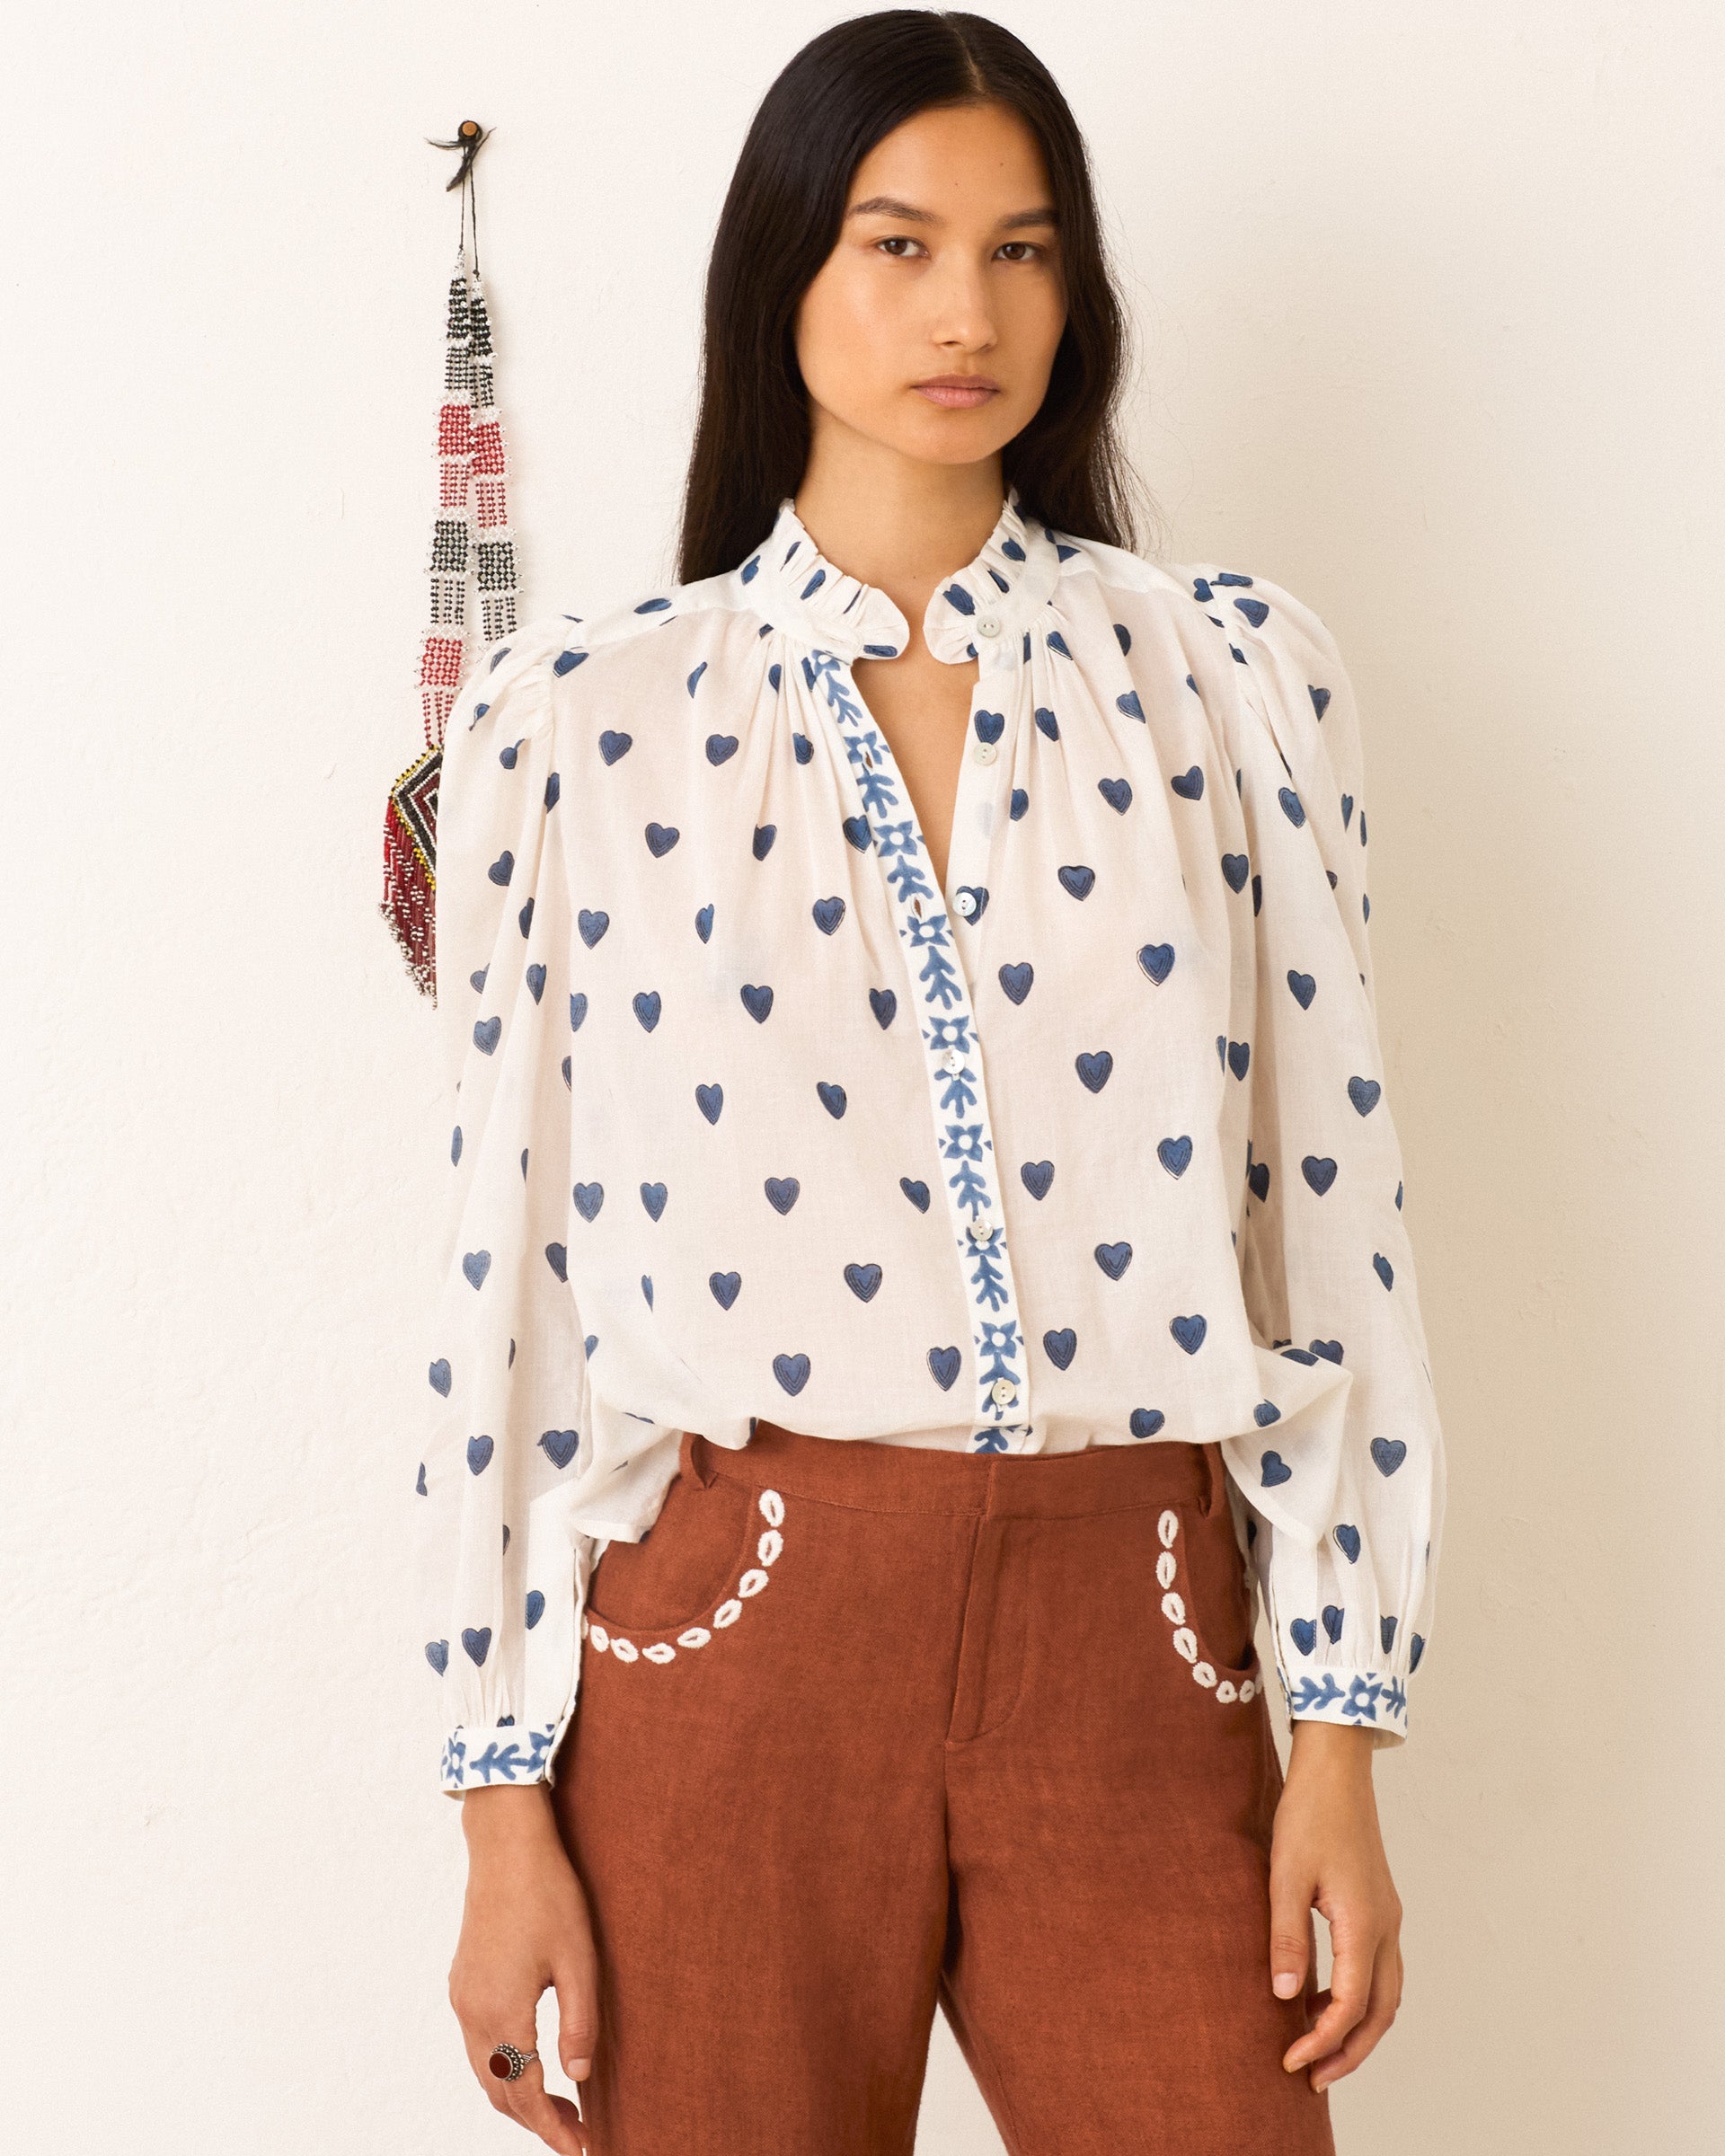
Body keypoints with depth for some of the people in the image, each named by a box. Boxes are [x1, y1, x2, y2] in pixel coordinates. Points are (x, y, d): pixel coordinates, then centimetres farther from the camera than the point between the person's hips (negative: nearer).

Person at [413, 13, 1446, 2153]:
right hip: (728, 1647, -1)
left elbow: (1333, 1205, 4)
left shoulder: (1233, 671, 5)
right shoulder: (576, 714, 2)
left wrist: (1343, 1735, 1)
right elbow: (510, 1263, 2)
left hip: (1136, 1651, 1)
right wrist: (503, 1807, 0)